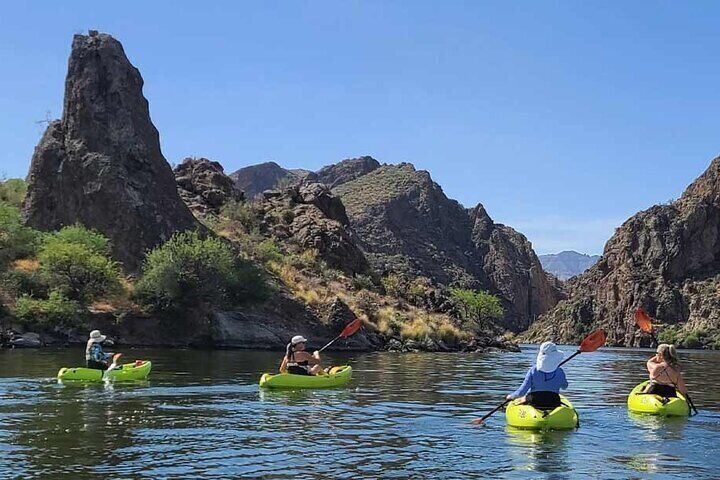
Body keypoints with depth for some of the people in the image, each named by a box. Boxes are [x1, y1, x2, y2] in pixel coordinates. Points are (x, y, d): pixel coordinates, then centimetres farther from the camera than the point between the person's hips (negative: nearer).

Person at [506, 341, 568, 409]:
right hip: (554, 405, 1)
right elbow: (564, 386, 12)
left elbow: (522, 391, -15)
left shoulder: (533, 370, -14)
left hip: (536, 404, -1)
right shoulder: (559, 372, -9)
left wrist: (512, 396, 3)